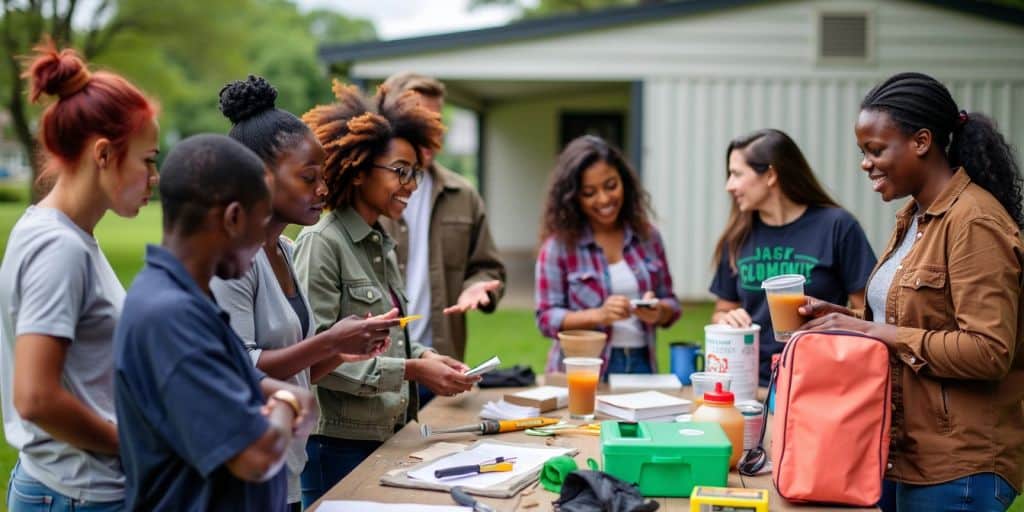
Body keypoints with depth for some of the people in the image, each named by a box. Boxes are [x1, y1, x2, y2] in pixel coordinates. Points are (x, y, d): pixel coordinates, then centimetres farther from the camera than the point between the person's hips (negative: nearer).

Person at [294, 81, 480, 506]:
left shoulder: (382, 244, 11)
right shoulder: (321, 244, -15)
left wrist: (424, 357, -1)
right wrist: (409, 371, -21)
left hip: (386, 436, 8)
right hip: (339, 442, -8)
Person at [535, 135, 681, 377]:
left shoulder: (647, 236, 9)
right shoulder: (559, 243, -3)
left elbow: (671, 304, 15)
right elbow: (547, 317, -3)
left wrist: (658, 311, -6)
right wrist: (599, 315, -17)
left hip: (641, 366, 3)